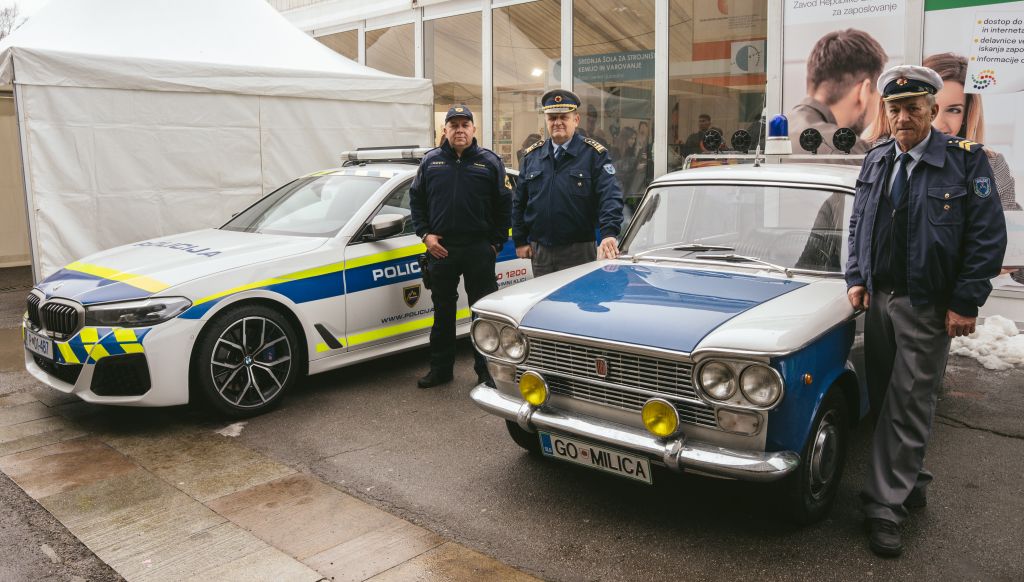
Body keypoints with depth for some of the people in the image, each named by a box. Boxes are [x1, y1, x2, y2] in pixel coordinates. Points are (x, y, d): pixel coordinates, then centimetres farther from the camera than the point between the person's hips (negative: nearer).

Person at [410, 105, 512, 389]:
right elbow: (416, 200, 12)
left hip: (479, 250, -2)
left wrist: (496, 243, -1)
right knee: (442, 311, 11)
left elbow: (504, 206, 3)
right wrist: (425, 235, 1)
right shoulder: (431, 161, 8)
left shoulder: (490, 162, 3)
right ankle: (440, 368, 22)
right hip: (440, 249, 2)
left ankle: (486, 371, 12)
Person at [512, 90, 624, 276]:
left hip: (578, 253, -3)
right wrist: (520, 241, 7)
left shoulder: (594, 154, -2)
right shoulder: (532, 155, 10)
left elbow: (610, 196, -14)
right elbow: (519, 203, 13)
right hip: (539, 252, 4)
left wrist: (609, 233, -29)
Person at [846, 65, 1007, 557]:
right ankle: (910, 483, 30)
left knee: (908, 406, -1)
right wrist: (856, 278, 3)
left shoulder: (966, 160, -8)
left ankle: (885, 507, 5)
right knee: (887, 398, 12)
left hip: (928, 308, -5)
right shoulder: (876, 160, 7)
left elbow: (988, 236, -9)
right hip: (879, 299, 5)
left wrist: (965, 304, -13)